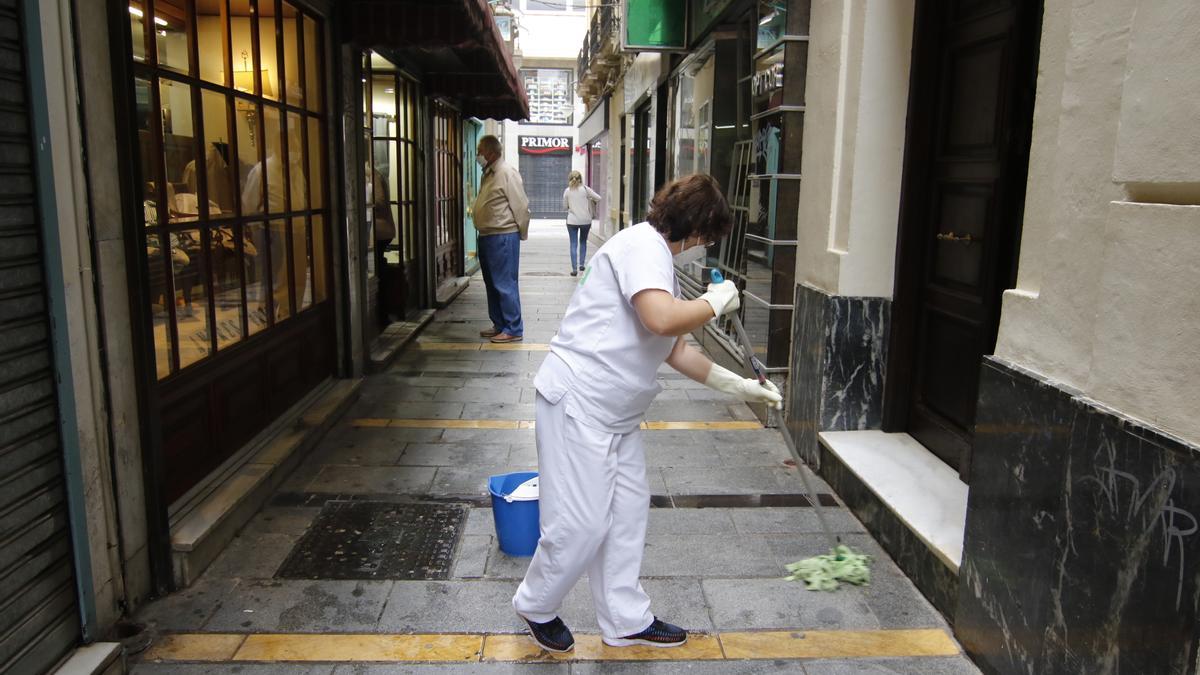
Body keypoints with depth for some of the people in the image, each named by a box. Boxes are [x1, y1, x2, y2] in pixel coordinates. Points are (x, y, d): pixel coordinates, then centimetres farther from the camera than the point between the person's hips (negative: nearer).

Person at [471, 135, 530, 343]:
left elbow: (521, 206, -14)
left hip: (502, 237, -10)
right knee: (492, 284, 15)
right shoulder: (488, 175, 15)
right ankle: (499, 325, 24)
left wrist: (522, 233, -7)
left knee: (505, 285, -6)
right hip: (487, 237, 10)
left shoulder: (507, 174, -13)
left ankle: (513, 329, 0)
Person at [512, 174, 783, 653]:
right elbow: (663, 320, -31)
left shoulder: (660, 261, 18)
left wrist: (736, 385, 21)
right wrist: (716, 301, -13)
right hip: (577, 403, -11)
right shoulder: (644, 244, -14)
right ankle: (536, 606, 23)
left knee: (627, 514, 15)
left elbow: (674, 348, 22)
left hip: (616, 413, 11)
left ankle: (626, 620, 30)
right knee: (582, 523, -2)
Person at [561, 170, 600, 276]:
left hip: (572, 221, 0)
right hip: (585, 220, 0)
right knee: (583, 242, 19)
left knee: (573, 244, 2)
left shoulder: (567, 191, -1)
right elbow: (598, 198, -4)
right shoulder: (585, 189, -4)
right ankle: (581, 264, 16)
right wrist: (590, 199, 15)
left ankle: (574, 268, -5)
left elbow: (564, 208, 4)